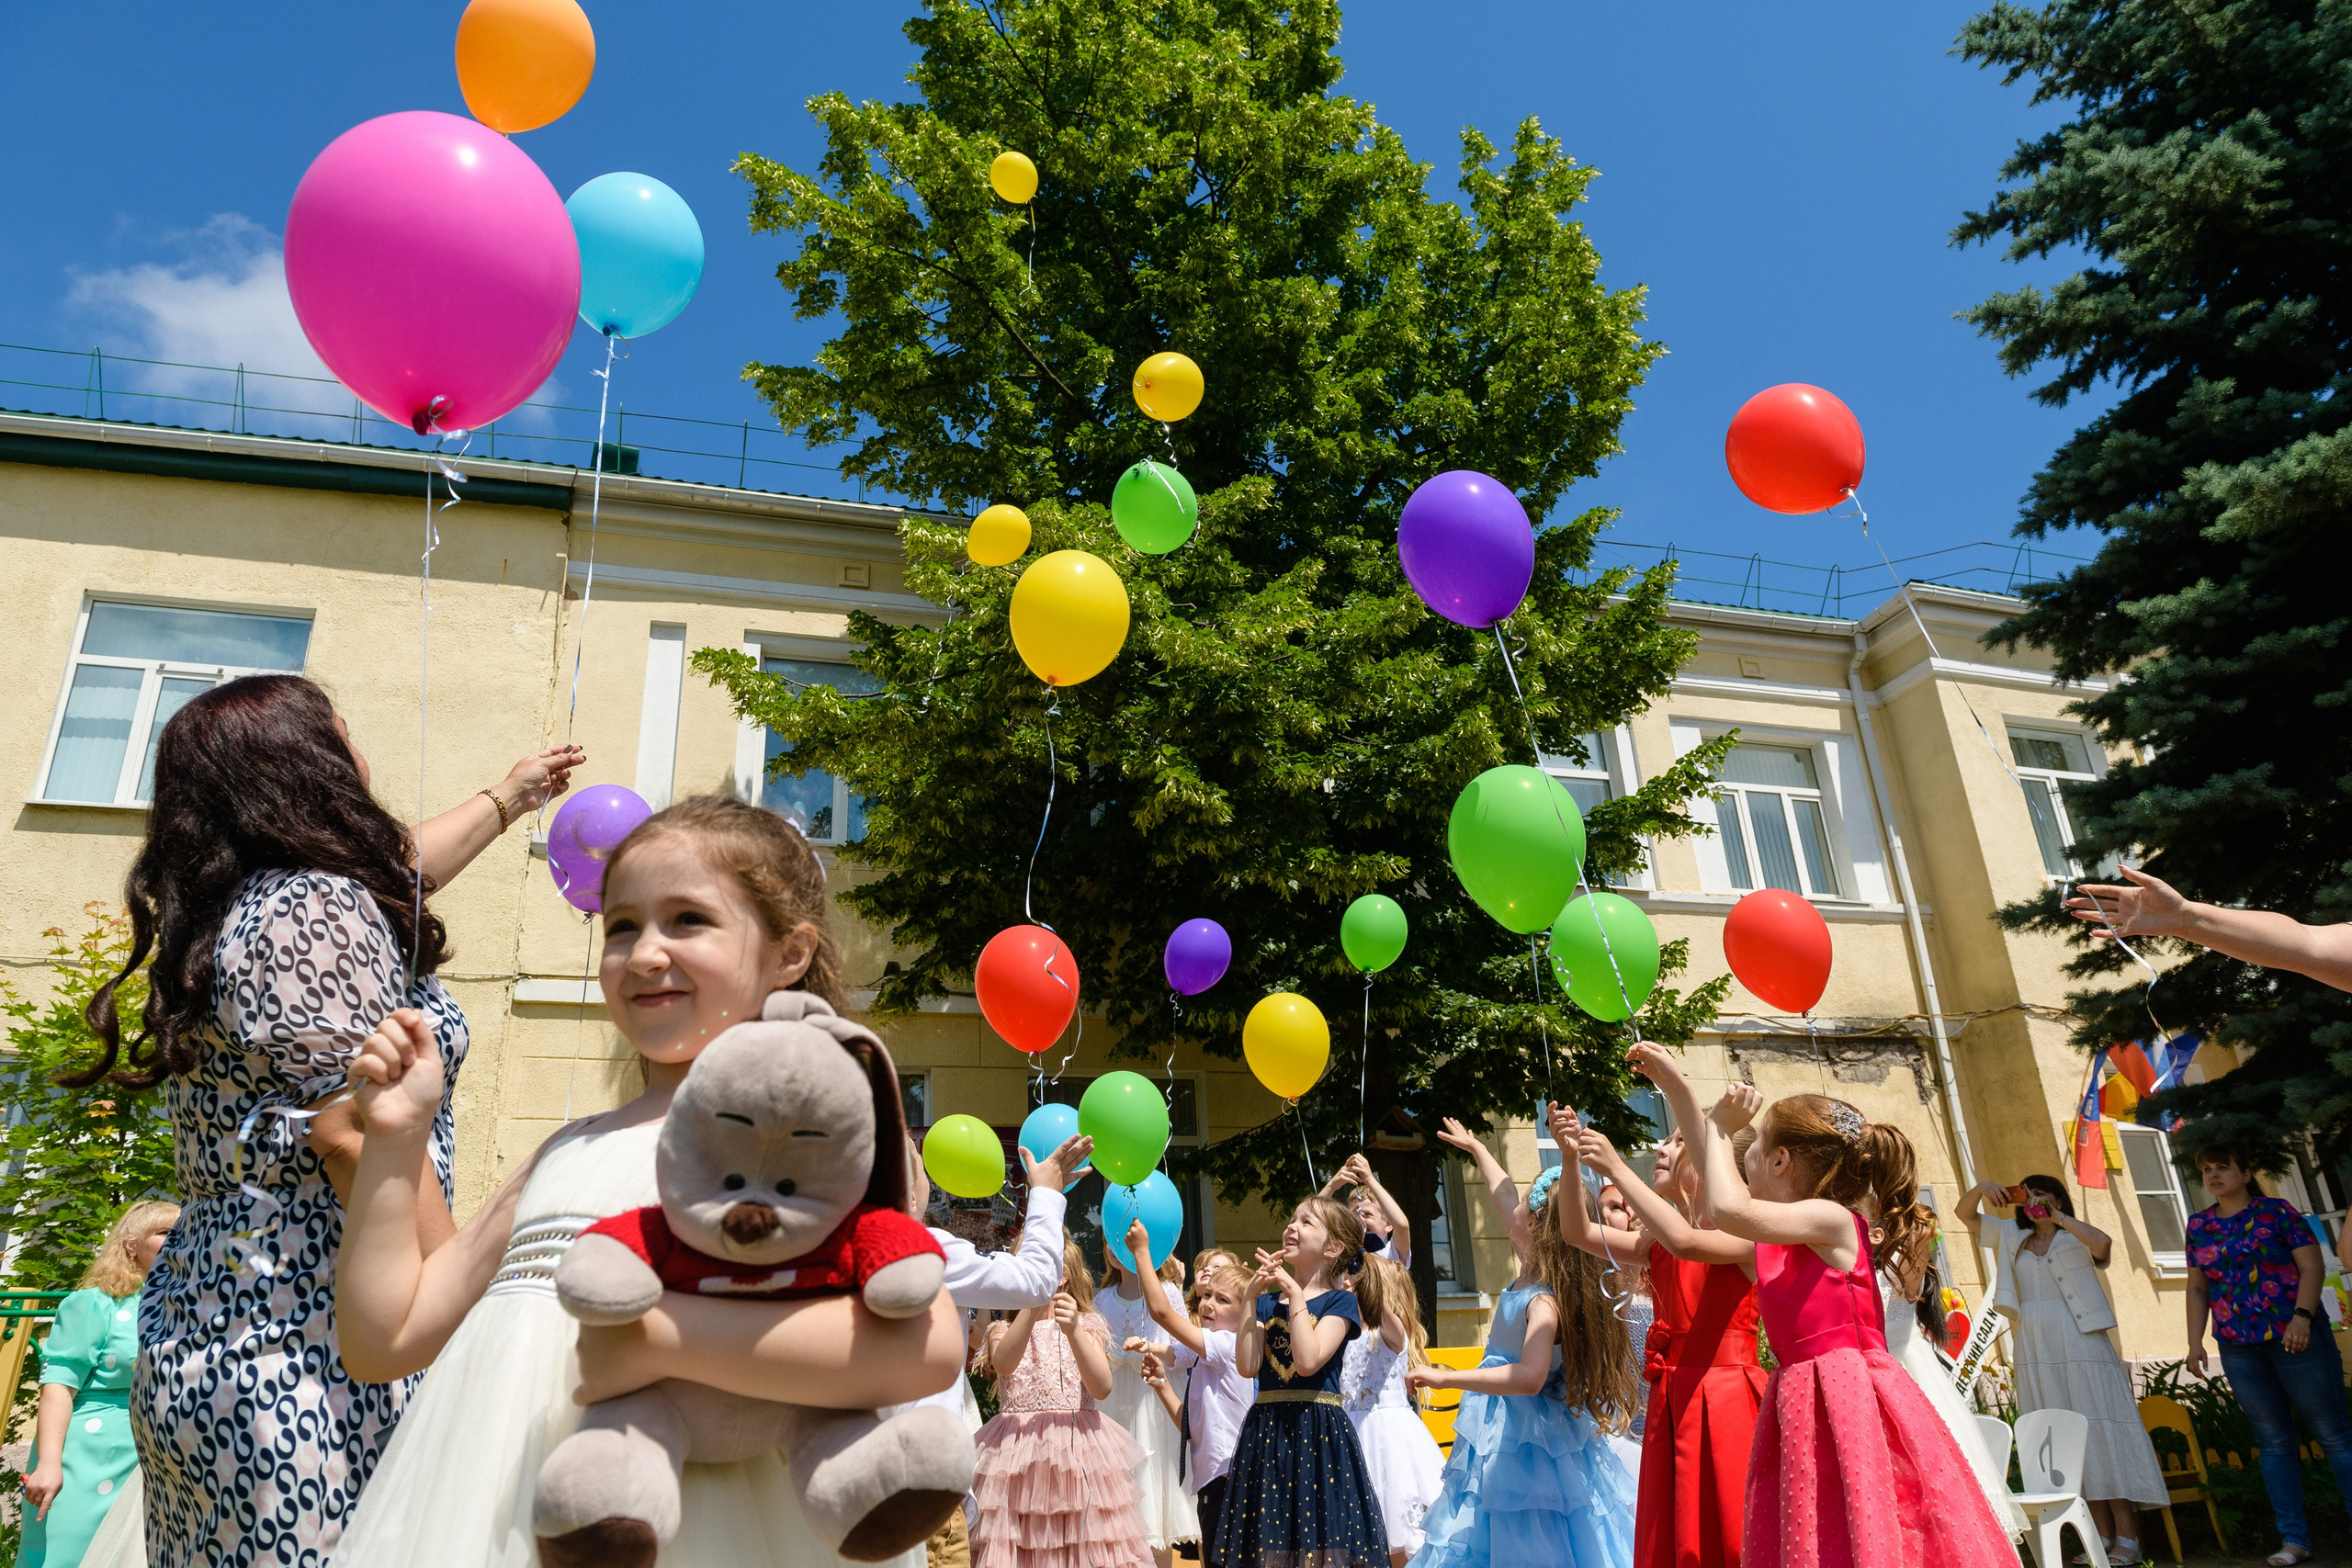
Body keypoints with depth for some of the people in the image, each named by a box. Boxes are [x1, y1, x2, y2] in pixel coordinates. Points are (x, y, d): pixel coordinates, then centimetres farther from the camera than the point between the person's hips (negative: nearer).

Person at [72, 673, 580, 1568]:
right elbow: (357, 1133, -20)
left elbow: (395, 871, 35)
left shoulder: (235, 908, 16)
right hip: (303, 1358, -10)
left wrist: (510, 797, 49)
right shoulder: (318, 907, -13)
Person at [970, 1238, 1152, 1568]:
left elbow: (1101, 1387, -10)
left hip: (1079, 1447, 0)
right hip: (1018, 1453, 0)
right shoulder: (1003, 1329, 7)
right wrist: (1031, 1308, -32)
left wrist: (1074, 1332, -25)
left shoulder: (1086, 1325, 6)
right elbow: (1003, 1364, -18)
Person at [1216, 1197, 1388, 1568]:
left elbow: (1308, 1361, -18)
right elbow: (1247, 1366, -3)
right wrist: (1251, 1298, -5)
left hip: (1318, 1431, -4)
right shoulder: (1268, 1301, 10)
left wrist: (1295, 1292, -14)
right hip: (1266, 1431, 4)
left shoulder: (1340, 1301, -2)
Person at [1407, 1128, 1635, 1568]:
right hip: (1502, 1437, 9)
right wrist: (1476, 1148, 31)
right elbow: (1504, 1196, 16)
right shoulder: (1530, 1275, 2)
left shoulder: (1544, 1301, -25)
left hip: (1525, 1442, -9)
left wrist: (1446, 1378, -36)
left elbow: (1530, 1376, -39)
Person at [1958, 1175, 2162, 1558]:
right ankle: (2102, 1535, 7)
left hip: (2080, 1344, -4)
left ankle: (2127, 1537, -4)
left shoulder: (2077, 1238, 5)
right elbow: (1965, 1215, 17)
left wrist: (2057, 1216, -11)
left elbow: (2102, 1244, -17)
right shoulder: (2012, 1239, 17)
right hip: (2034, 1351, 4)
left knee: (2100, 1432, -7)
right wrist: (1980, 1188, -1)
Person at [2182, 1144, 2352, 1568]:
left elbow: (2311, 1267, -7)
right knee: (2273, 1442, 7)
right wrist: (2195, 1342, 8)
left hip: (2294, 1338, -4)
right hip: (2239, 1349, 4)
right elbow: (2197, 1289, 14)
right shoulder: (2199, 1225, 11)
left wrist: (2302, 1316, -20)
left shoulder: (2277, 1211, -1)